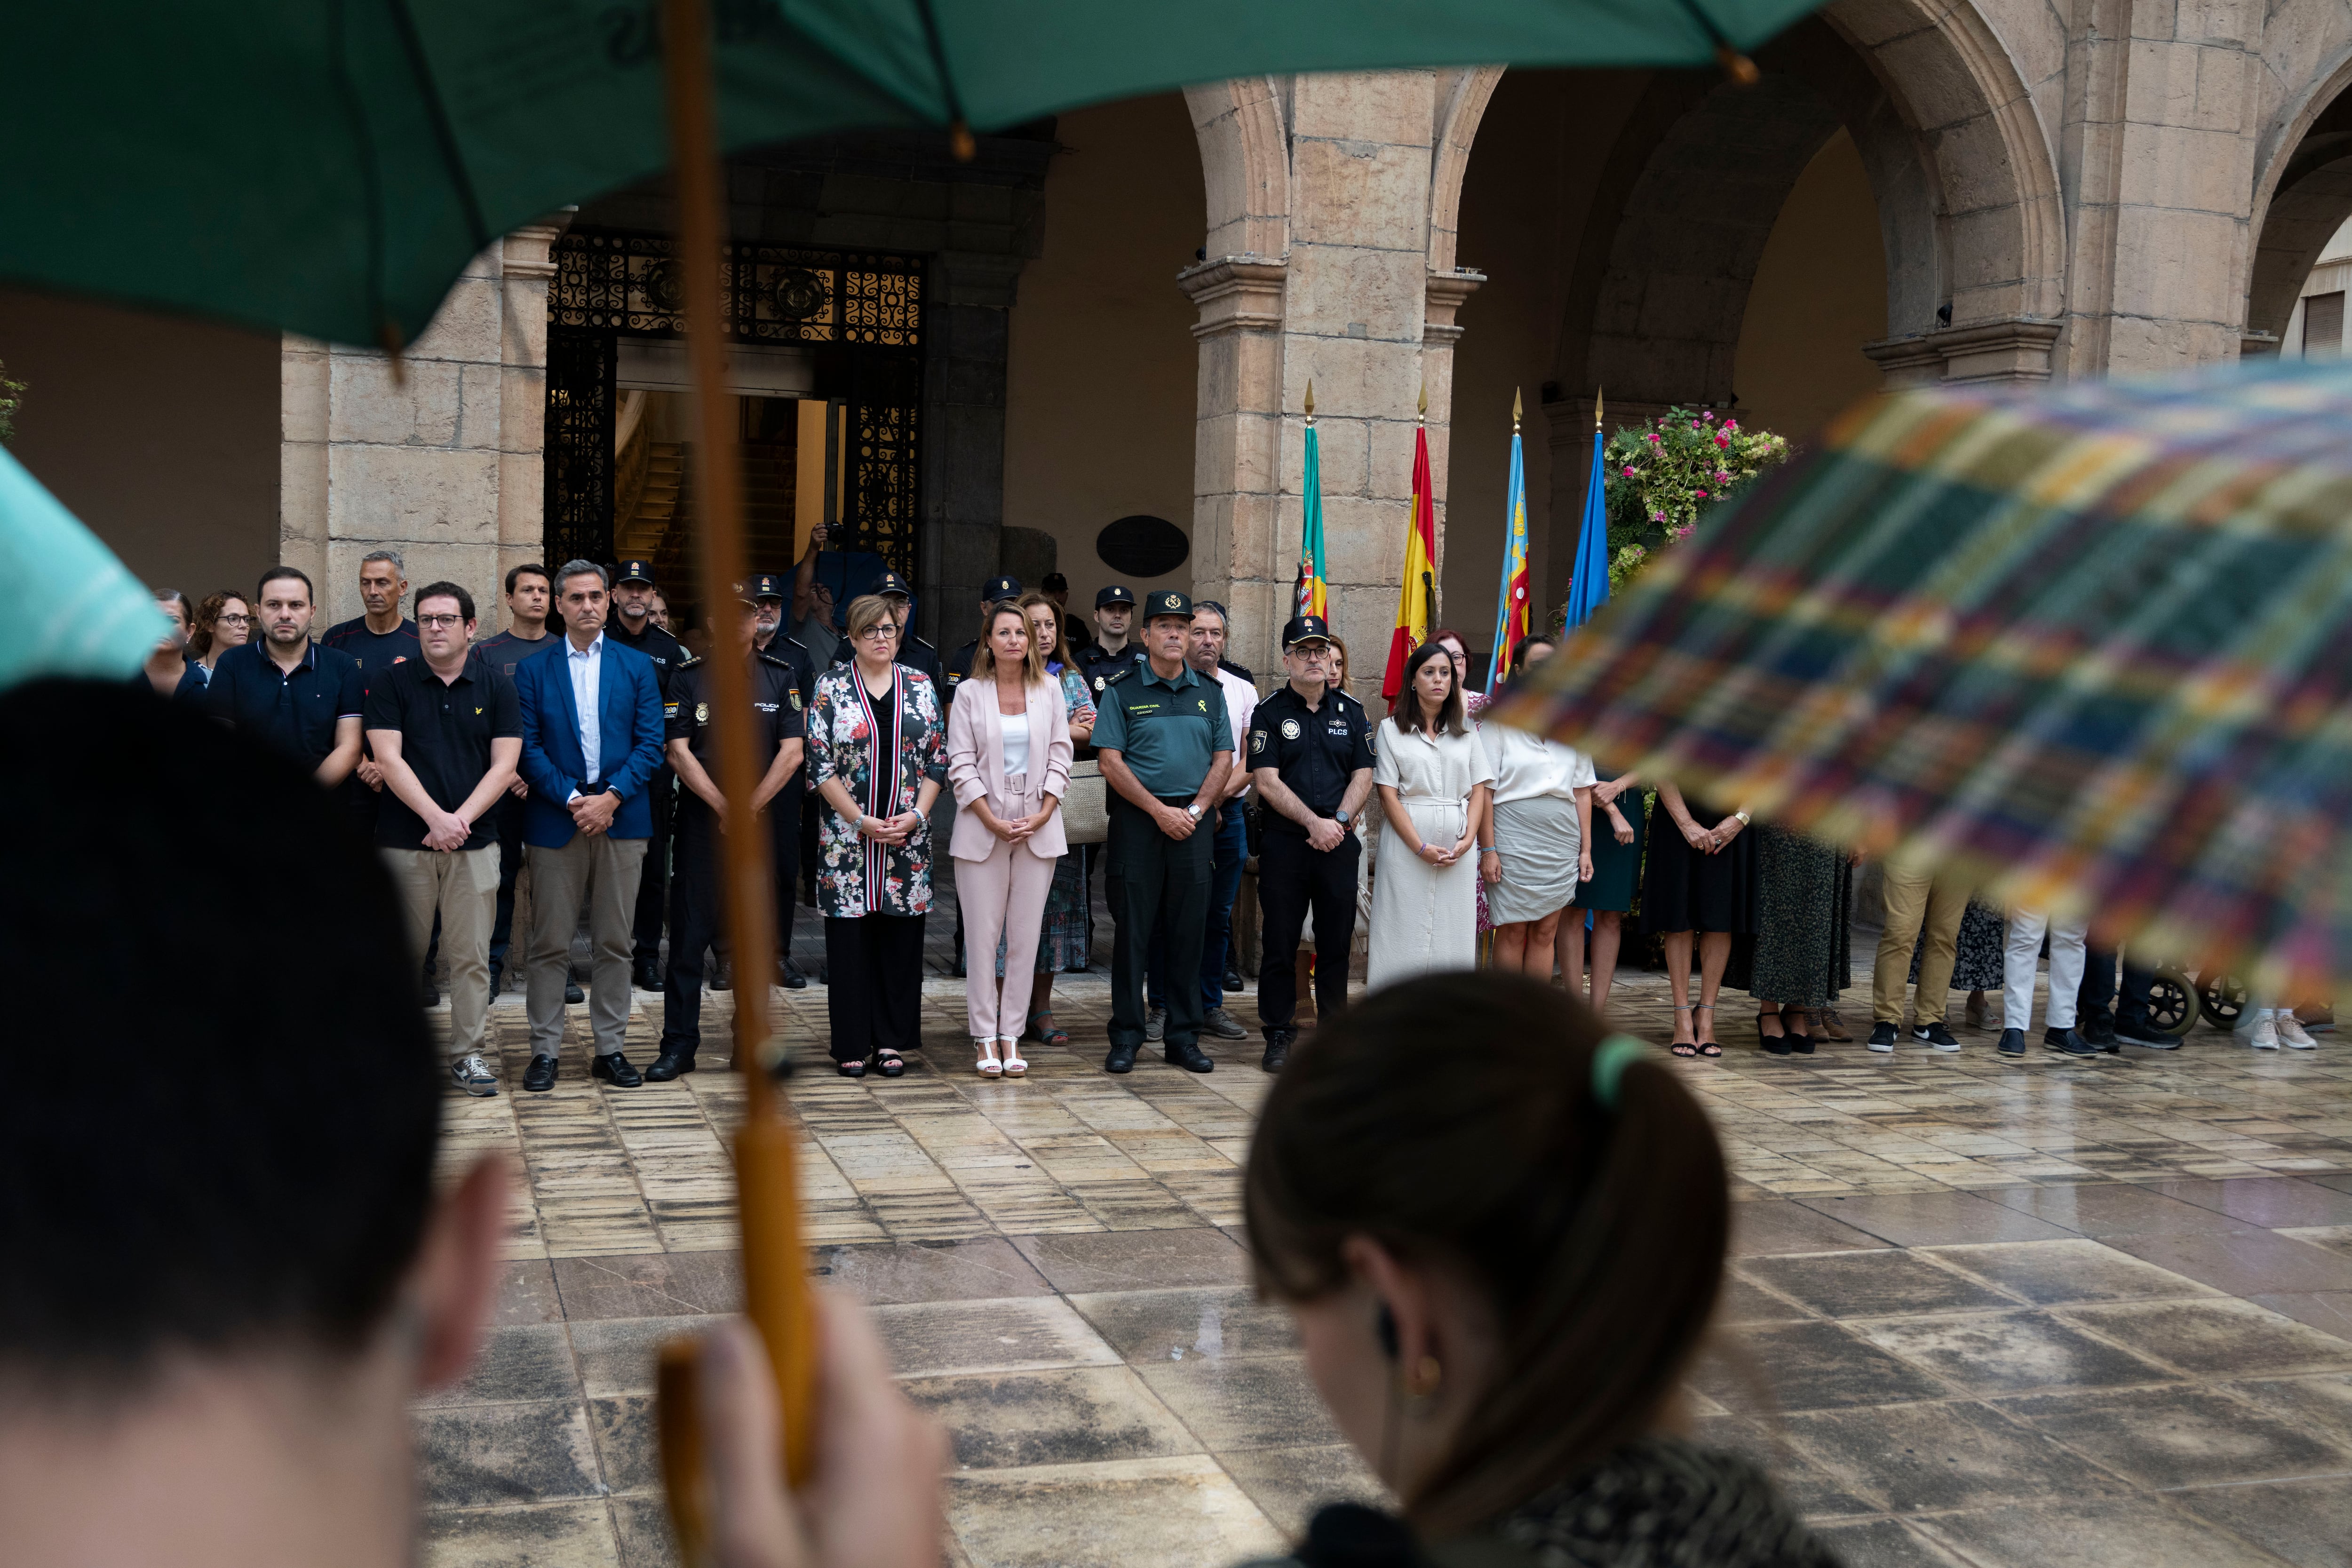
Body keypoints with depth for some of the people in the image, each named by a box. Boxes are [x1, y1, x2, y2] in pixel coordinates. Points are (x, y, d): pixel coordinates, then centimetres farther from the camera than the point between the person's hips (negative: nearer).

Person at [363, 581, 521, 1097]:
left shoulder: (497, 687, 6)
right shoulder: (392, 683, 4)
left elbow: (503, 766, 0)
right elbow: (389, 759, -4)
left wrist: (459, 819, -11)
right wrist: (436, 816, -15)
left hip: (474, 842, 0)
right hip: (403, 841, 0)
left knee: (471, 954, 1)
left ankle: (468, 1054, 10)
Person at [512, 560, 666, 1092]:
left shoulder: (638, 667, 9)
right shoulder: (532, 670, 6)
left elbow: (650, 744, 2)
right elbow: (528, 748, -1)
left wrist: (611, 797, -11)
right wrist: (572, 799, -12)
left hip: (621, 819, 1)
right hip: (554, 822, -1)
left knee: (615, 943, 5)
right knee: (550, 944, 1)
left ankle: (610, 1049, 13)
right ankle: (545, 1052, 8)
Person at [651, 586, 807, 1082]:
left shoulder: (782, 677, 6)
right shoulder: (688, 678, 5)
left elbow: (792, 754, -1)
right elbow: (679, 751, -2)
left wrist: (749, 809, -8)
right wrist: (723, 808, -10)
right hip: (700, 822, -1)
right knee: (689, 935, -2)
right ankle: (679, 1045, 5)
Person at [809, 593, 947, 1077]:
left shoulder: (921, 687, 7)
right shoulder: (831, 687, 0)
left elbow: (939, 759, 6)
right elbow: (820, 764, -4)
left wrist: (916, 815, -7)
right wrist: (862, 822, -11)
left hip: (908, 835, 2)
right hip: (847, 834, -2)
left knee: (901, 937, 4)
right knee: (850, 938, 0)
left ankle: (891, 1040, 13)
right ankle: (853, 1044, 8)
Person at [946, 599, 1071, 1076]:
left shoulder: (1050, 690, 8)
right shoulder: (969, 693, 2)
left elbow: (1060, 756, 7)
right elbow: (961, 765, -1)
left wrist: (1043, 814, -5)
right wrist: (992, 821, -10)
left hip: (1039, 828, 2)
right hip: (982, 830, -2)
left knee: (1025, 935, 2)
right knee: (983, 935, -1)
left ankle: (1012, 1036, 8)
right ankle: (985, 1039, 5)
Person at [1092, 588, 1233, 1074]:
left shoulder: (1209, 692, 12)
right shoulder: (1121, 691, 1)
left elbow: (1223, 758, 10)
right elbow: (1111, 761, -5)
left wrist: (1195, 809, -4)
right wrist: (1160, 811, -11)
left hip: (1192, 821, 3)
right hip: (1137, 820, -3)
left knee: (1190, 929, 5)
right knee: (1133, 929, -1)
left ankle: (1183, 1037, 14)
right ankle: (1125, 1038, 6)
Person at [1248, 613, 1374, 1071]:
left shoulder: (1351, 711, 10)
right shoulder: (1270, 712, 1)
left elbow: (1363, 776, 6)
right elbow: (1267, 781, -7)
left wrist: (1339, 821, -10)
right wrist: (1313, 823, -14)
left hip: (1340, 844, 2)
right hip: (1284, 844, -2)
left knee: (1337, 940, 6)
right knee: (1281, 943, 1)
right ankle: (1280, 1035, 9)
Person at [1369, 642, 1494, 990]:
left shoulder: (1465, 730, 14)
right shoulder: (1391, 729, 4)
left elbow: (1479, 789, 10)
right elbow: (1388, 794, -3)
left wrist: (1469, 839, -7)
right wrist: (1420, 847, -13)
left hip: (1459, 846, 3)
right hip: (1406, 843, -3)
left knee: (1453, 933, 1)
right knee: (1406, 932, -4)